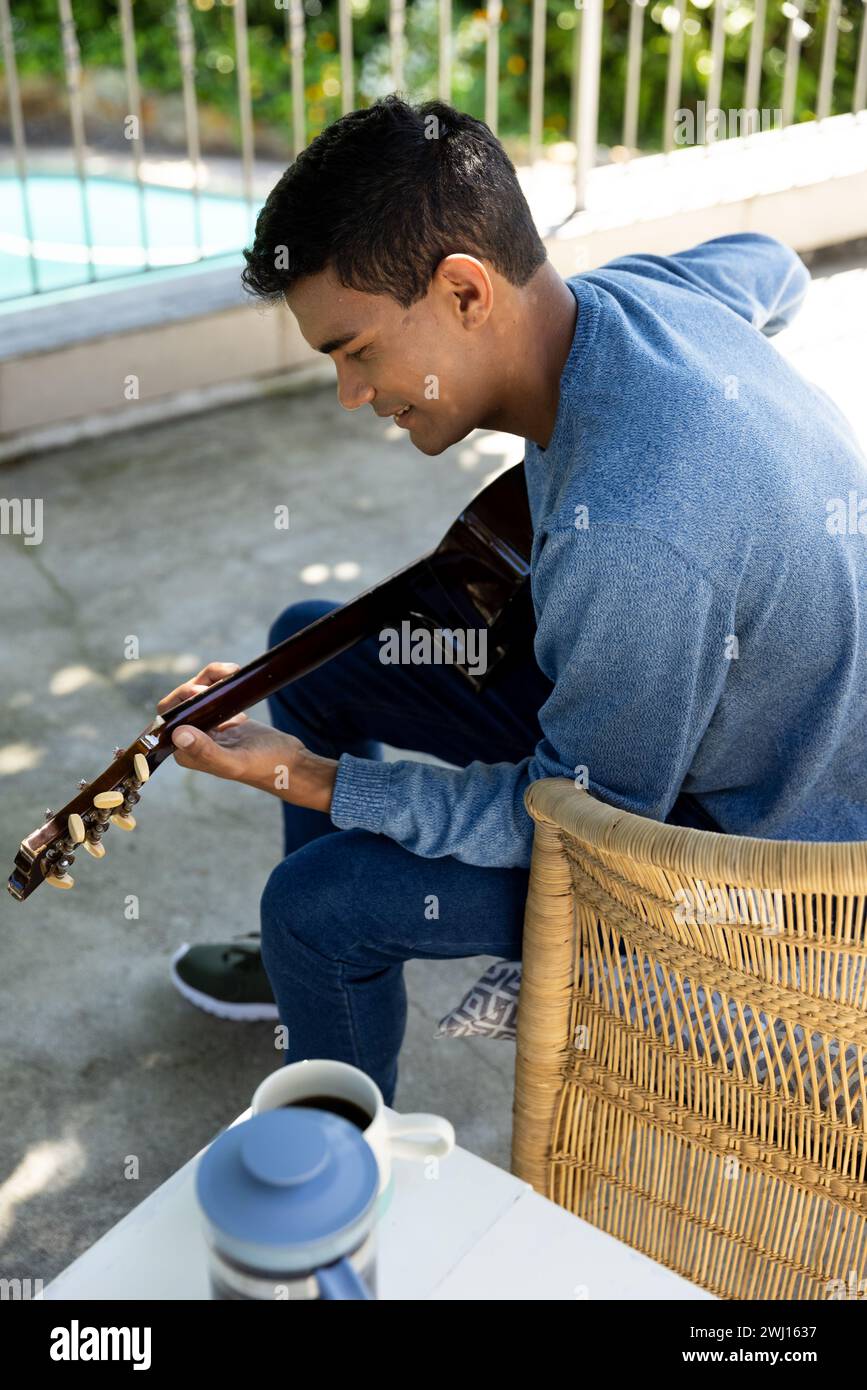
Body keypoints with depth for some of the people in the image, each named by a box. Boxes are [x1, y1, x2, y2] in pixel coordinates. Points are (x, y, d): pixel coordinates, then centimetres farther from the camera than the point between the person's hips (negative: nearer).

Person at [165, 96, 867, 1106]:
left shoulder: (628, 532, -40)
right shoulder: (622, 290, -12)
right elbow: (769, 267, 12)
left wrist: (305, 776, -23)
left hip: (750, 832, -9)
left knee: (318, 902, -16)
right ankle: (314, 965, 36)